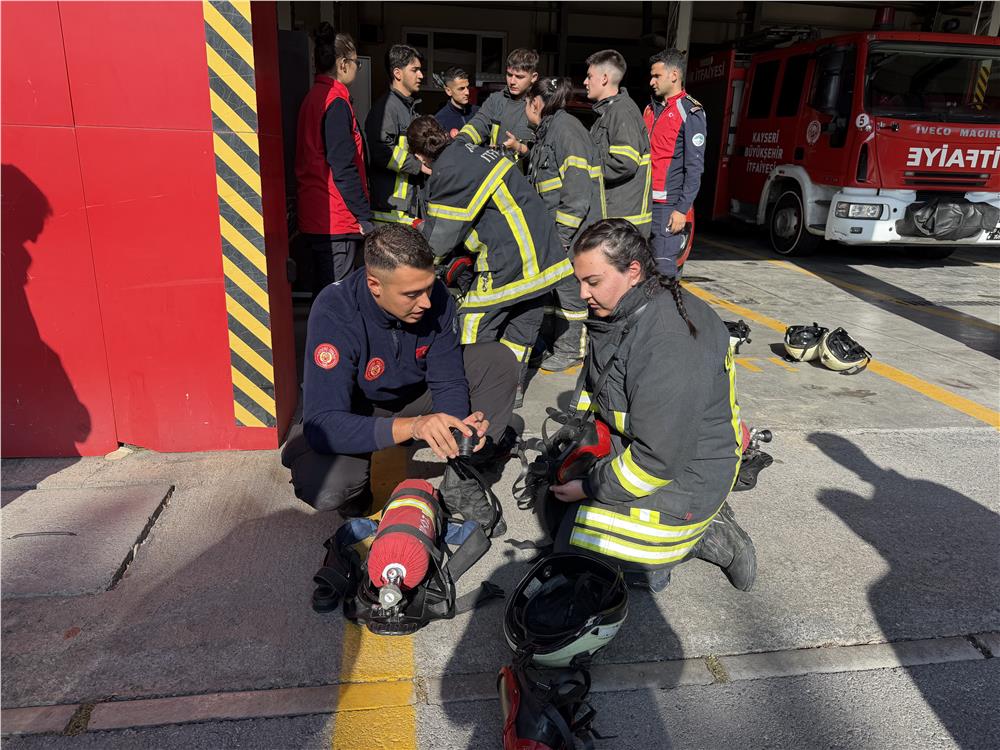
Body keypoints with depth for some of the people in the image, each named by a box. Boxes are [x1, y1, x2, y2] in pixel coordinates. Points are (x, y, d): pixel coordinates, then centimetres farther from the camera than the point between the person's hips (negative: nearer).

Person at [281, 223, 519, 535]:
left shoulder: (434, 295, -21)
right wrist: (412, 426, -53)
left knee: (499, 360, -15)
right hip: (354, 412, -4)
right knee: (325, 489, -35)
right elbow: (324, 425, -39)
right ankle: (357, 488, 4)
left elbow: (448, 380, -12)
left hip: (414, 393, 5)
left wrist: (458, 426, -34)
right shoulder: (334, 313, -34)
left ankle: (460, 484, -7)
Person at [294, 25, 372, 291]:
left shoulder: (313, 96, 17)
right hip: (336, 220, -10)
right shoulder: (336, 102, -12)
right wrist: (365, 217, -13)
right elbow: (344, 167, -18)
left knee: (323, 290, 15)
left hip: (314, 217, 10)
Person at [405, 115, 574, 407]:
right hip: (543, 250, 9)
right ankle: (514, 385, 28)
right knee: (524, 318, 17)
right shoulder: (468, 149, 11)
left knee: (474, 321, 4)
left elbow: (438, 239, -7)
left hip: (508, 257, -9)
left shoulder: (448, 174, -15)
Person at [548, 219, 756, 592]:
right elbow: (591, 386, 14)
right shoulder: (617, 313, -2)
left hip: (681, 474, -10)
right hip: (629, 446, 10)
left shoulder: (670, 346, -32)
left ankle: (703, 536, 2)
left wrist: (591, 488, -17)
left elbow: (658, 459, -29)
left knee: (577, 553, -9)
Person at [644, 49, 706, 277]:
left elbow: (695, 166, -10)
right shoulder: (651, 109, 18)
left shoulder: (690, 112, -5)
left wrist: (683, 209, -17)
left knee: (664, 266, -9)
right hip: (643, 203, 7)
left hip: (668, 206, -7)